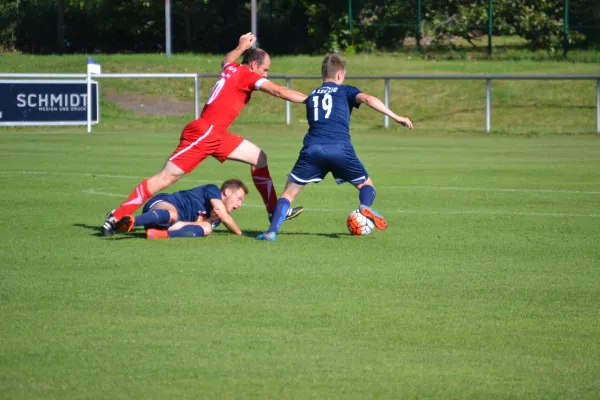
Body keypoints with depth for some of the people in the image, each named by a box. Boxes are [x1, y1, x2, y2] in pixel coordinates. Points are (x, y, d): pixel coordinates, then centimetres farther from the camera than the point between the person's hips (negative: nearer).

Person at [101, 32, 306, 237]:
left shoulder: (233, 68, 14)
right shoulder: (247, 74, -9)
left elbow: (226, 60, 40)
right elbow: (278, 91, -20)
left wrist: (241, 47, 49)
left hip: (216, 135, 10)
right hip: (202, 133, -10)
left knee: (258, 157, 9)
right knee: (166, 178, -10)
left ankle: (274, 211, 11)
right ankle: (116, 217, -6)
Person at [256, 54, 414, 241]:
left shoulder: (312, 96, 30)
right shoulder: (345, 90, 18)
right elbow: (368, 99, 1)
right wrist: (396, 117, 1)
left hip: (312, 148, 2)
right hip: (340, 148, -2)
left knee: (290, 191, 10)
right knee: (366, 185, 17)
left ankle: (271, 231, -10)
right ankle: (365, 207, -17)